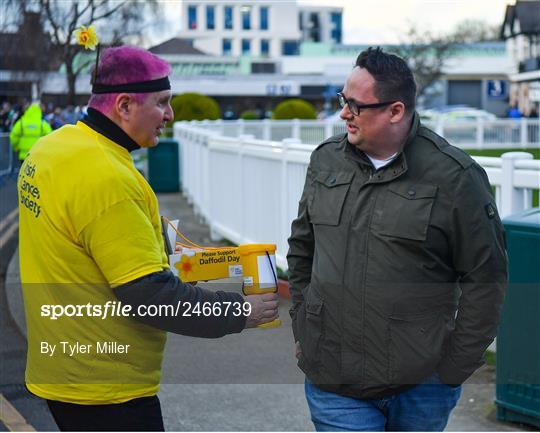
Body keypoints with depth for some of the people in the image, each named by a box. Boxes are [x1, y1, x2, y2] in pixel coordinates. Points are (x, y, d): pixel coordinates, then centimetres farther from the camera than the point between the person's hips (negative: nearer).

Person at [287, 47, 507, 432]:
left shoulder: (455, 177, -10)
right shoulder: (326, 161, 5)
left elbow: (485, 277, -6)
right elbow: (302, 248, 17)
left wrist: (455, 368, -6)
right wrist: (303, 332, 13)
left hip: (421, 388, -2)